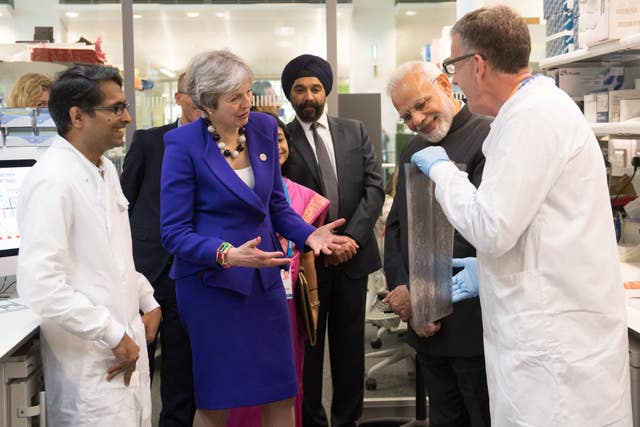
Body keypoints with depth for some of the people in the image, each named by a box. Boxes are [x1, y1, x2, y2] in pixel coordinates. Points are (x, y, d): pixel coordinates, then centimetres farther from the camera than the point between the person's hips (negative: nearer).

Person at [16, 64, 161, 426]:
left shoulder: (105, 169, 9)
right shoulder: (53, 182, -19)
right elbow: (40, 286, -26)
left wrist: (147, 301, 13)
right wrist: (114, 335, -21)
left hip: (127, 347, 8)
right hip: (90, 364, -8)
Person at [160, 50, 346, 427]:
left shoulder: (264, 129, 0)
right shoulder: (184, 144, -14)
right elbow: (174, 232, -15)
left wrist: (309, 234, -9)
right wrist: (228, 254, -30)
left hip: (265, 279, 5)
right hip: (211, 283, -4)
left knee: (282, 393, 10)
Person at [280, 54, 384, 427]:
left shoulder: (355, 131, 8)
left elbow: (374, 187, 2)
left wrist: (351, 237, -9)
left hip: (352, 255, 3)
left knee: (350, 345, 10)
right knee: (307, 346, 7)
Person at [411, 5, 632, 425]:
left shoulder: (532, 114, -18)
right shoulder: (539, 105, 14)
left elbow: (491, 229, -21)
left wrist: (441, 169, -7)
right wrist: (488, 269, 18)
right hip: (555, 329, 10)